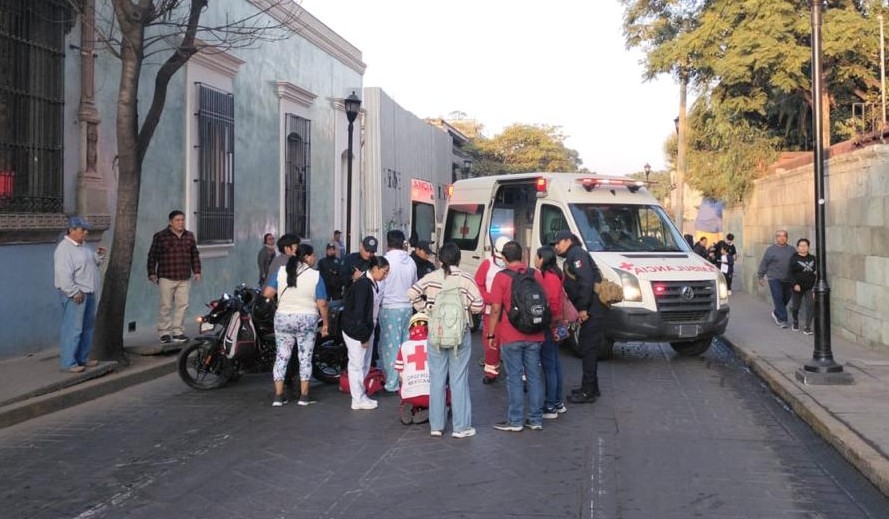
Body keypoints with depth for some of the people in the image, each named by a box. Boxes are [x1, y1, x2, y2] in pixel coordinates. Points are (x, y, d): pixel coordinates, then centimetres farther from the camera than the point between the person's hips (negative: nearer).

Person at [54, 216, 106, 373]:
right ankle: (68, 363, -5)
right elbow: (63, 275, -23)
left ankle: (82, 358, 25)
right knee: (73, 329, -8)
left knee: (88, 327, 15)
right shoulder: (64, 249, -16)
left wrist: (98, 256, 5)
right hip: (75, 296, -10)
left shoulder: (82, 246, 14)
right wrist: (75, 293, -23)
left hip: (89, 294, 10)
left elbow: (91, 264, 25)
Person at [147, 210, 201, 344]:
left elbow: (195, 255, 20)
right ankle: (164, 333, 5)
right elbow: (152, 256, -1)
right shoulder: (160, 236, -2)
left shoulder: (189, 236, 13)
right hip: (166, 278, -4)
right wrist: (152, 273, -6)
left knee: (182, 305, 2)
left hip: (184, 279, 4)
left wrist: (196, 271, 13)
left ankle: (178, 331, 10)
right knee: (166, 306, -2)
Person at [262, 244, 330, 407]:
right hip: (307, 320, -2)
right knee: (305, 358, 7)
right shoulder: (315, 275, -8)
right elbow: (322, 304, -8)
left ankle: (278, 396, 8)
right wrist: (325, 323, 3)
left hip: (283, 319, 2)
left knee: (281, 357, 9)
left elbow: (267, 293, -4)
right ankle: (304, 396, 9)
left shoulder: (281, 271, -2)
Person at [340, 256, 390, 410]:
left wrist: (367, 333, 9)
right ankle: (358, 400, 7)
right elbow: (358, 312, -23)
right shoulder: (363, 284, -21)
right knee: (357, 365, -1)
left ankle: (361, 395, 25)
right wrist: (364, 336, -19)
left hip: (367, 329, 9)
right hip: (355, 331, -9)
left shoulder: (373, 284, 7)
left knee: (365, 365, 15)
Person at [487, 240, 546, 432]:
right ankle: (536, 419, 15)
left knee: (514, 377, 2)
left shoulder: (501, 277, -7)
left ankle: (515, 421, 6)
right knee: (534, 376, 9)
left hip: (510, 336, -4)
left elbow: (496, 309, -10)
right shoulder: (536, 274, 6)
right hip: (534, 335, 4)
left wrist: (491, 334, -2)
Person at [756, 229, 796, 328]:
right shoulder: (771, 249, -2)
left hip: (787, 279, 4)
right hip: (774, 279, -4)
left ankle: (776, 313, 33)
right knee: (778, 298, -8)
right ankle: (782, 319, -4)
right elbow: (764, 264, 2)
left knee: (786, 298, 10)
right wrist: (761, 277, 2)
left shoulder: (791, 250, 7)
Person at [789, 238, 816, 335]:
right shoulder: (794, 258, -4)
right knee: (795, 307, 10)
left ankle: (807, 327, -9)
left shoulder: (812, 258, 7)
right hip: (798, 287, -2)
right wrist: (795, 284, -19)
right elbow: (791, 273, -8)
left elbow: (817, 272, 11)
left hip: (810, 287, 2)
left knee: (811, 305, -13)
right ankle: (795, 323, 38)